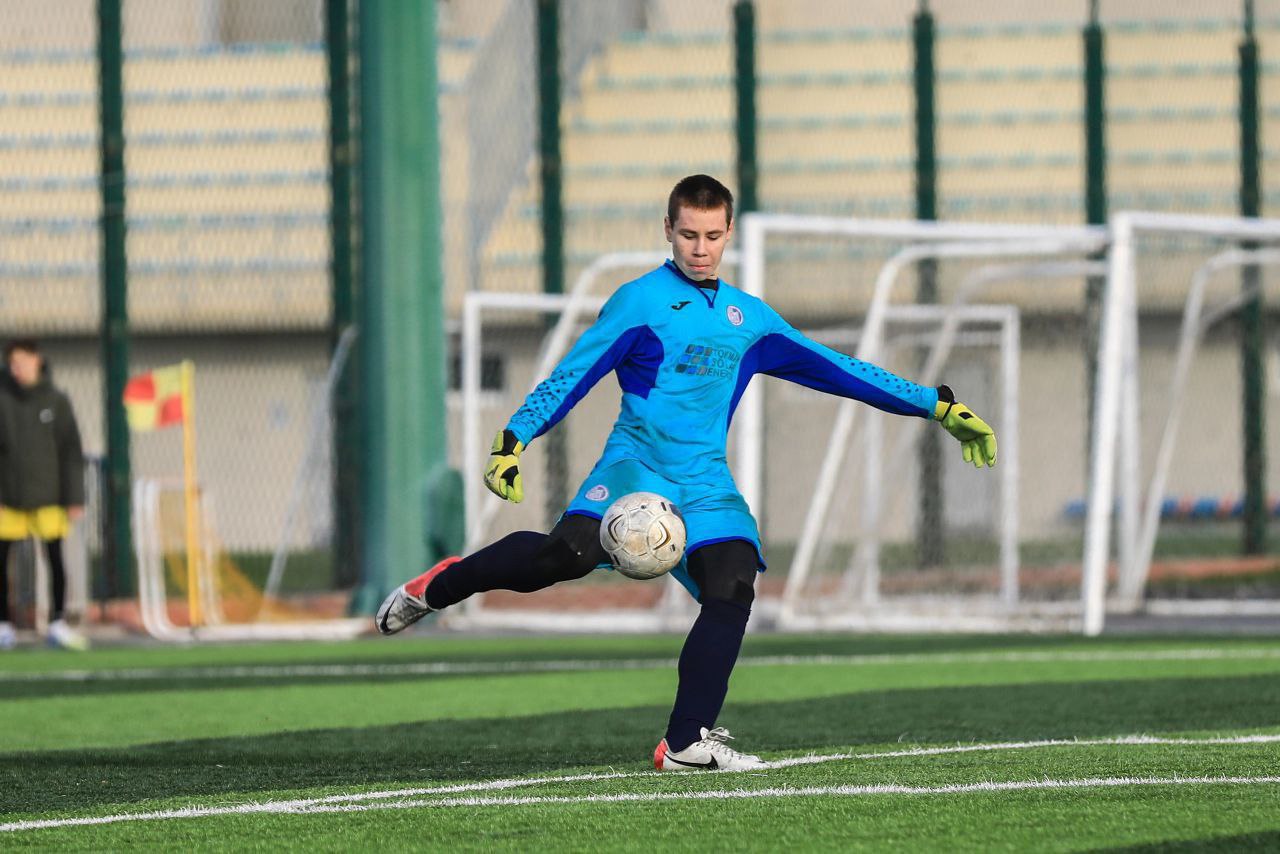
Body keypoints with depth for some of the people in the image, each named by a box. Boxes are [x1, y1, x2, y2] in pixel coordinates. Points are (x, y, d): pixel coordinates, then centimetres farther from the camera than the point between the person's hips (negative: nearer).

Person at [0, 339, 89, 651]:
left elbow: (71, 452, 4)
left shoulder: (56, 401, 1)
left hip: (48, 496, 0)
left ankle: (57, 623, 7)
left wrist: (74, 497, -1)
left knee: (55, 558, 0)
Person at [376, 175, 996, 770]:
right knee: (572, 549, -30)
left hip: (706, 481, 5)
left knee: (732, 585, -19)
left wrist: (937, 407, 22)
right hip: (637, 461, -5)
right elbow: (573, 375, -2)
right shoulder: (640, 301, 3)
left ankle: (687, 743, -15)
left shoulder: (749, 318, 18)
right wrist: (514, 440, -15)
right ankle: (438, 586, -6)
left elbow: (837, 370, 23)